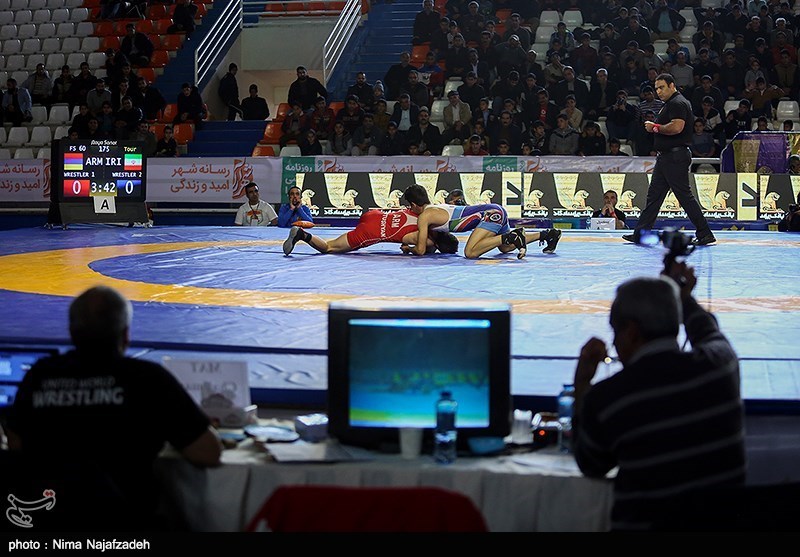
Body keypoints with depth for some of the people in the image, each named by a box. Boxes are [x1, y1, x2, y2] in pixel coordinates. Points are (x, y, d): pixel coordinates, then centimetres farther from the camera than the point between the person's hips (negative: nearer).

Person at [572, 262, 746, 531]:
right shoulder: (720, 364, -5)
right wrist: (684, 296, 41)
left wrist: (582, 386, 10)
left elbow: (591, 467, 6)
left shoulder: (604, 397, -14)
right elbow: (709, 333, 22)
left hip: (642, 524, -4)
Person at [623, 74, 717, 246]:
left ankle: (705, 234, -2)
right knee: (654, 195, 10)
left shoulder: (677, 103, -13)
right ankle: (640, 234, 13)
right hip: (666, 157, 11)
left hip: (675, 157, -11)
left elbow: (677, 127, -26)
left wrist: (656, 127, -13)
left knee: (684, 195, -8)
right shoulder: (669, 104, 20)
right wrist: (655, 128, 8)